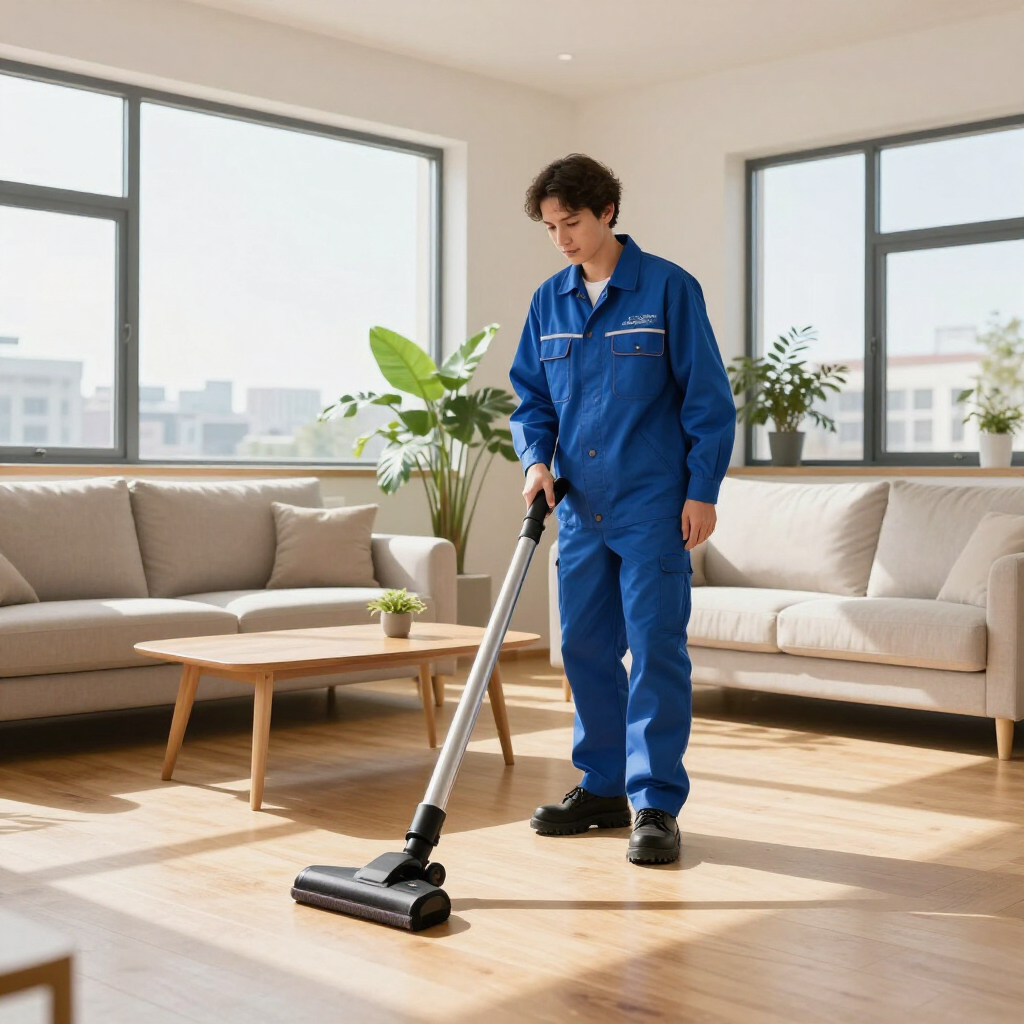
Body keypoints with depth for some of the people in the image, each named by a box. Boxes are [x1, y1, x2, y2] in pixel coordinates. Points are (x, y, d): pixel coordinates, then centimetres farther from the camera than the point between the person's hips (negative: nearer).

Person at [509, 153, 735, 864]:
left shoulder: (668, 288, -5)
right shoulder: (548, 302, 11)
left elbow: (709, 398, -6)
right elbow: (531, 397, 17)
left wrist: (702, 491, -10)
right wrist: (537, 459, -2)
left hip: (653, 507, -5)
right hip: (582, 508, 6)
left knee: (656, 649, -5)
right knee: (586, 648, 9)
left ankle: (657, 804, 2)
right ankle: (603, 787, 22)